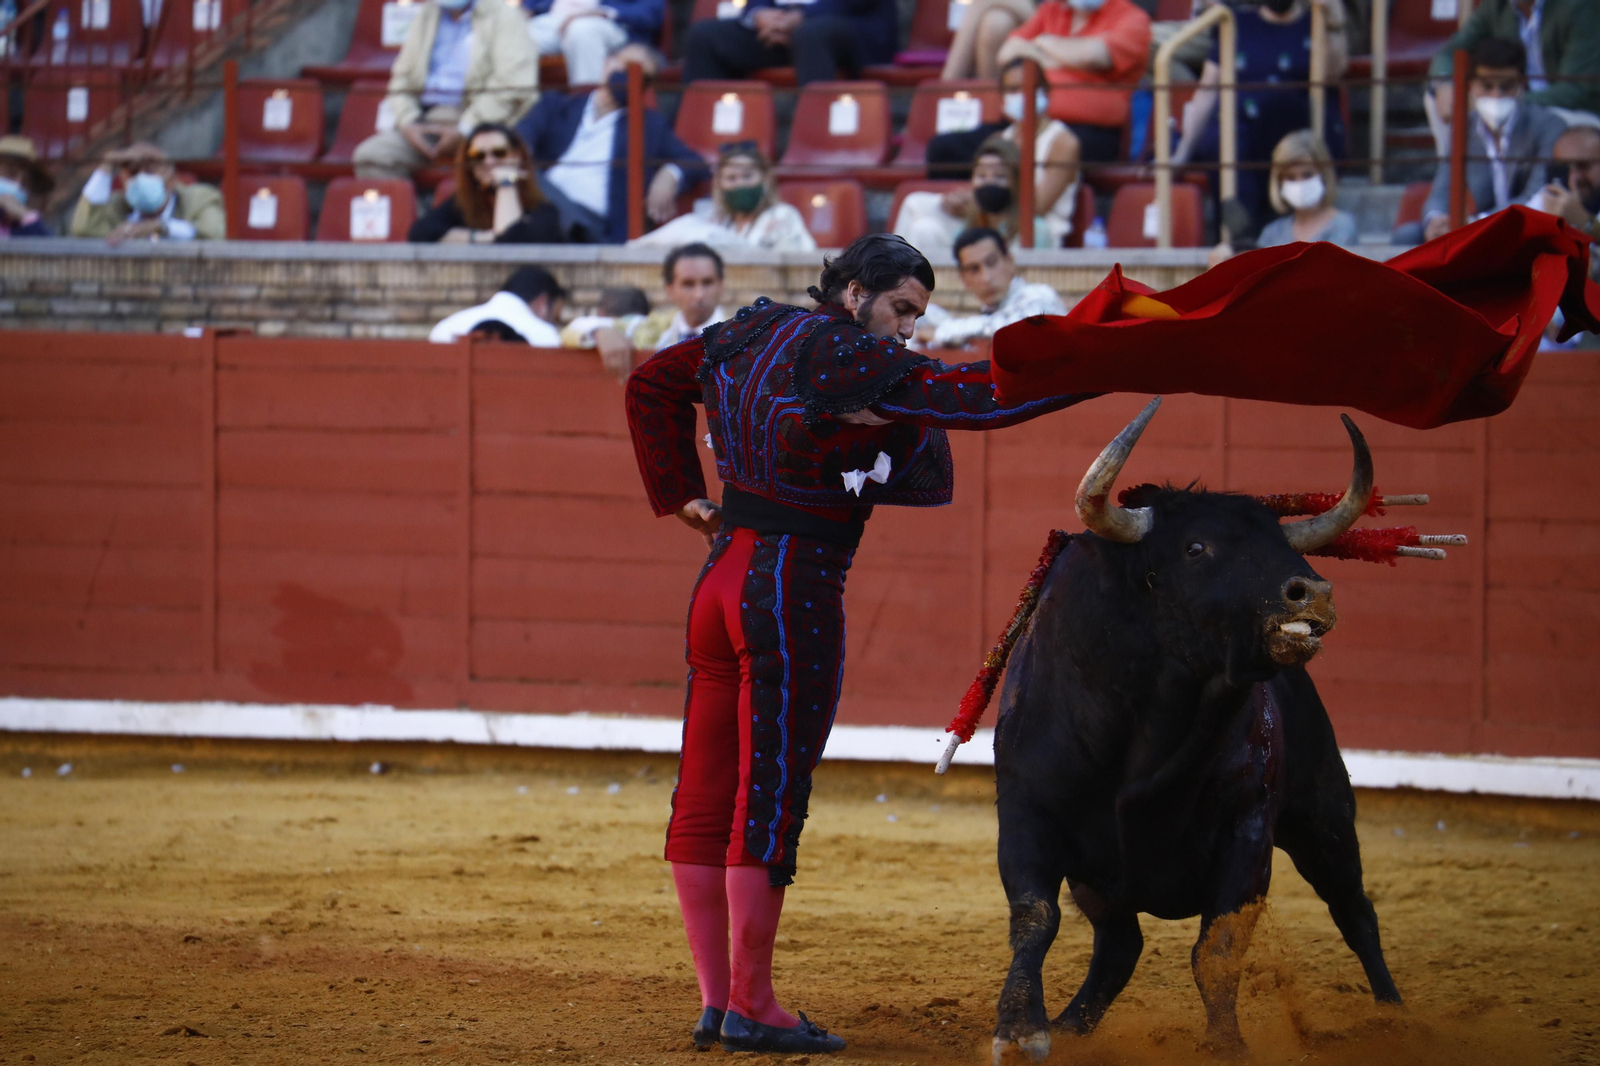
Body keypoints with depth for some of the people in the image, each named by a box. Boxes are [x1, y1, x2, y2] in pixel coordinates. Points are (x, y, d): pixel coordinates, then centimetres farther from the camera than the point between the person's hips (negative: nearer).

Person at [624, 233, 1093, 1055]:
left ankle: (715, 997, 14)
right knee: (771, 800, -3)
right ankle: (751, 1008, 1)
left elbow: (652, 384, 25)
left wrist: (679, 493, 24)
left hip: (724, 577, 9)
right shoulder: (850, 358, -14)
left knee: (706, 794, 9)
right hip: (795, 590, -9)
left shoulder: (753, 335, 12)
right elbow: (977, 398, -22)